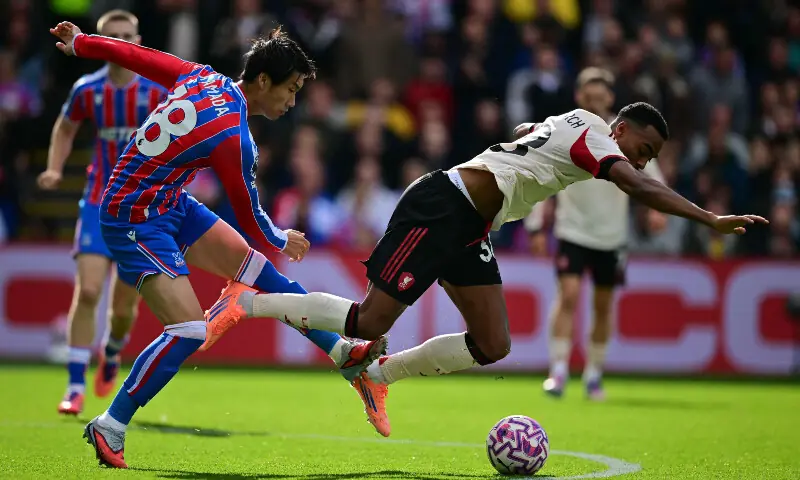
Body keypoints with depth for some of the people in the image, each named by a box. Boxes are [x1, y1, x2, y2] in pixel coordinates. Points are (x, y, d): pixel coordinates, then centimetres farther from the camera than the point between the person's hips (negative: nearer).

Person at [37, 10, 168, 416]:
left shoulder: (158, 90, -6)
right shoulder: (87, 89, 0)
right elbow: (64, 129, 18)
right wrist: (55, 170, 3)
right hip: (99, 202, 1)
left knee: (124, 306, 2)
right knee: (87, 291, -15)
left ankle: (111, 355, 37)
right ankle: (75, 388, -9)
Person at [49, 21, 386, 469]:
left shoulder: (202, 77, -3)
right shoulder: (234, 137, -24)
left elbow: (134, 54, 9)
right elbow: (251, 219, -11)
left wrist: (80, 42, 26)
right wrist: (282, 241, 10)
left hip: (172, 205, 10)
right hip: (135, 221, -10)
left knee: (256, 266, 11)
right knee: (190, 331, -19)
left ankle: (343, 352, 18)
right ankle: (110, 427, -6)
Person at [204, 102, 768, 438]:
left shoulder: (568, 122, 16)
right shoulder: (593, 134, -11)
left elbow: (522, 130, 38)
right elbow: (642, 189, -25)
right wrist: (712, 219, -26)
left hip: (468, 230, 10)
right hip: (440, 208, -10)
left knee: (493, 346, 1)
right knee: (371, 322, -13)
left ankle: (379, 372, 14)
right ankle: (248, 302, -1)